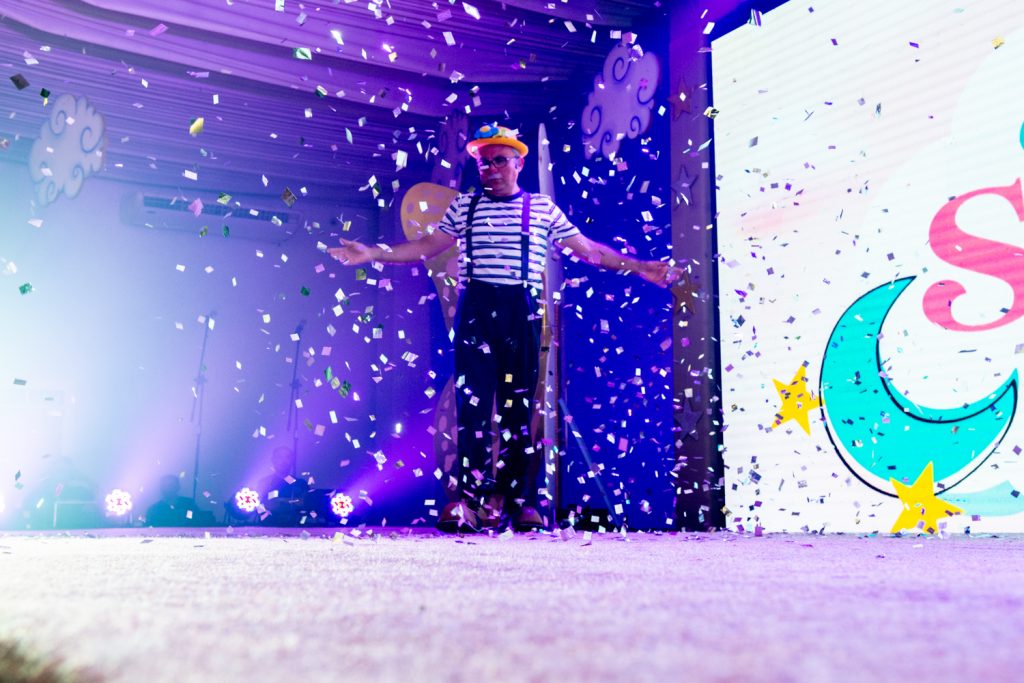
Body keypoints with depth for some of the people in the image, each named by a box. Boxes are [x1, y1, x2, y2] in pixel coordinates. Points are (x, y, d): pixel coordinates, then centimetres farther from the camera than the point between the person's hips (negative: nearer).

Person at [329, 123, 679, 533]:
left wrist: (639, 268, 8)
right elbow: (426, 246, 14)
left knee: (518, 405, 2)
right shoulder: (464, 206, 14)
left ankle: (517, 499, 10)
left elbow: (586, 249, 12)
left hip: (521, 313, 0)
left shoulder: (543, 209, 10)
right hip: (475, 310, 1)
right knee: (472, 403, -5)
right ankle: (473, 500, -3)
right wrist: (372, 254, 6)